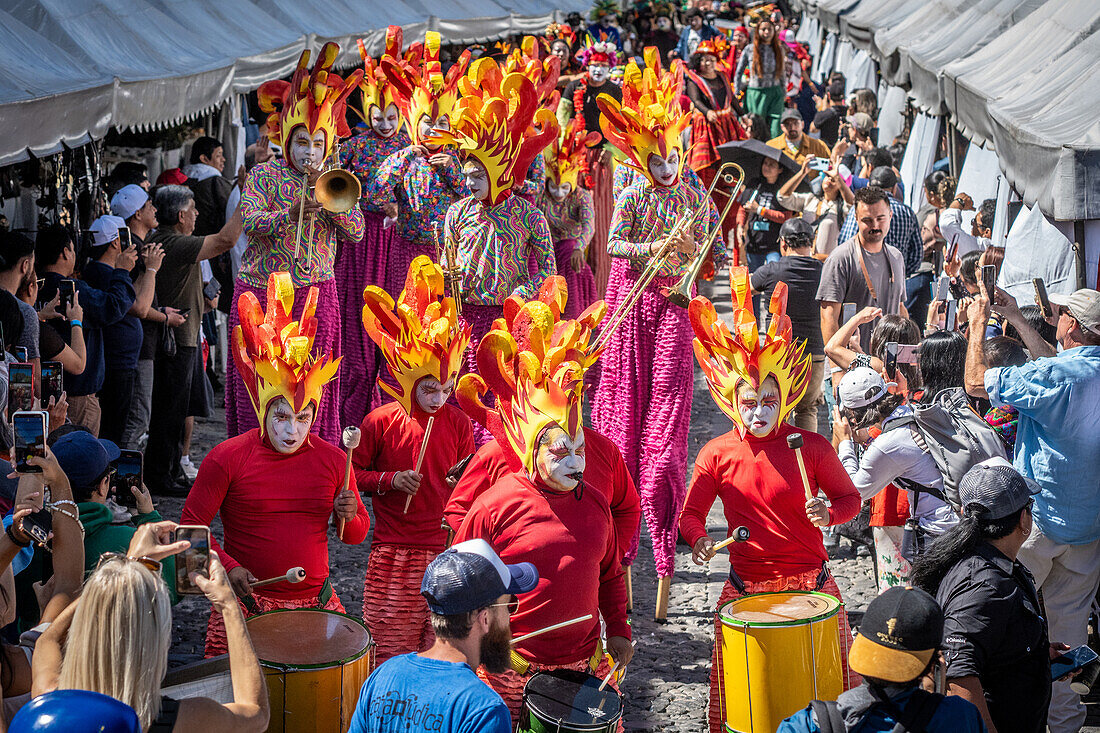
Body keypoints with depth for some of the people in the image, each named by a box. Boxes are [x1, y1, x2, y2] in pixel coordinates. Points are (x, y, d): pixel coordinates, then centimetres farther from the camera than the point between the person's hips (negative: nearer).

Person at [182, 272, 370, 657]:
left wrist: (349, 517, -11)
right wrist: (227, 567, -15)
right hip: (246, 603, -3)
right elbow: (192, 525, -1)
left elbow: (357, 535, 11)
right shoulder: (227, 458, -6)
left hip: (316, 603, 3)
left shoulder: (331, 459, 3)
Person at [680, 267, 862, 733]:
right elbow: (691, 512, 5)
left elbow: (850, 497, 6)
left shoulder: (811, 447, -4)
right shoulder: (717, 454, -2)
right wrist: (699, 540, -15)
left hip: (810, 581, 0)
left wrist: (829, 513, -15)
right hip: (746, 586, 1)